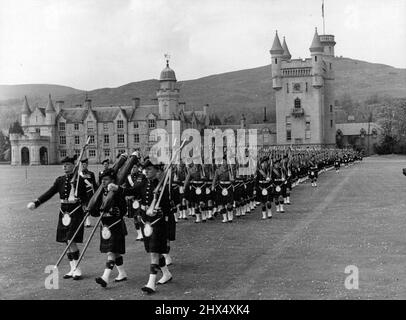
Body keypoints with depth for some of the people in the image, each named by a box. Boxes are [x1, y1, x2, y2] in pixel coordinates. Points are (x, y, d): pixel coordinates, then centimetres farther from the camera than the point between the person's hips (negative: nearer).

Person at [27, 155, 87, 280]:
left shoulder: (79, 180, -5)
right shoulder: (60, 180, 8)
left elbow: (86, 197, -1)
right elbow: (49, 193, -1)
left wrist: (78, 199, -22)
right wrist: (36, 203, -14)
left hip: (76, 212, -5)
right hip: (64, 212, 6)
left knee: (72, 241, -11)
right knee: (67, 243, 8)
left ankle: (77, 269, 0)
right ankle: (73, 269, 17)